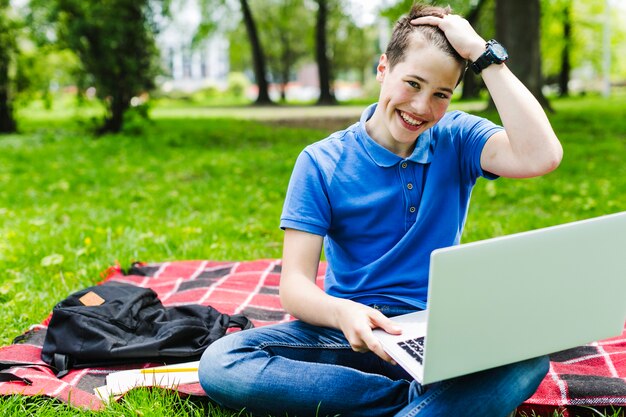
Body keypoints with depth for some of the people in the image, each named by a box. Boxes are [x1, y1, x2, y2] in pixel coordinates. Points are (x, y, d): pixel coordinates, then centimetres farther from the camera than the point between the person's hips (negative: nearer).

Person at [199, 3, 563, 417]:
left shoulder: (456, 141, 3)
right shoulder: (321, 163, -1)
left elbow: (541, 157, -18)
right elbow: (295, 285, -8)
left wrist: (484, 53, -13)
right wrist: (342, 312, -31)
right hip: (350, 331, 1)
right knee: (219, 364, -26)